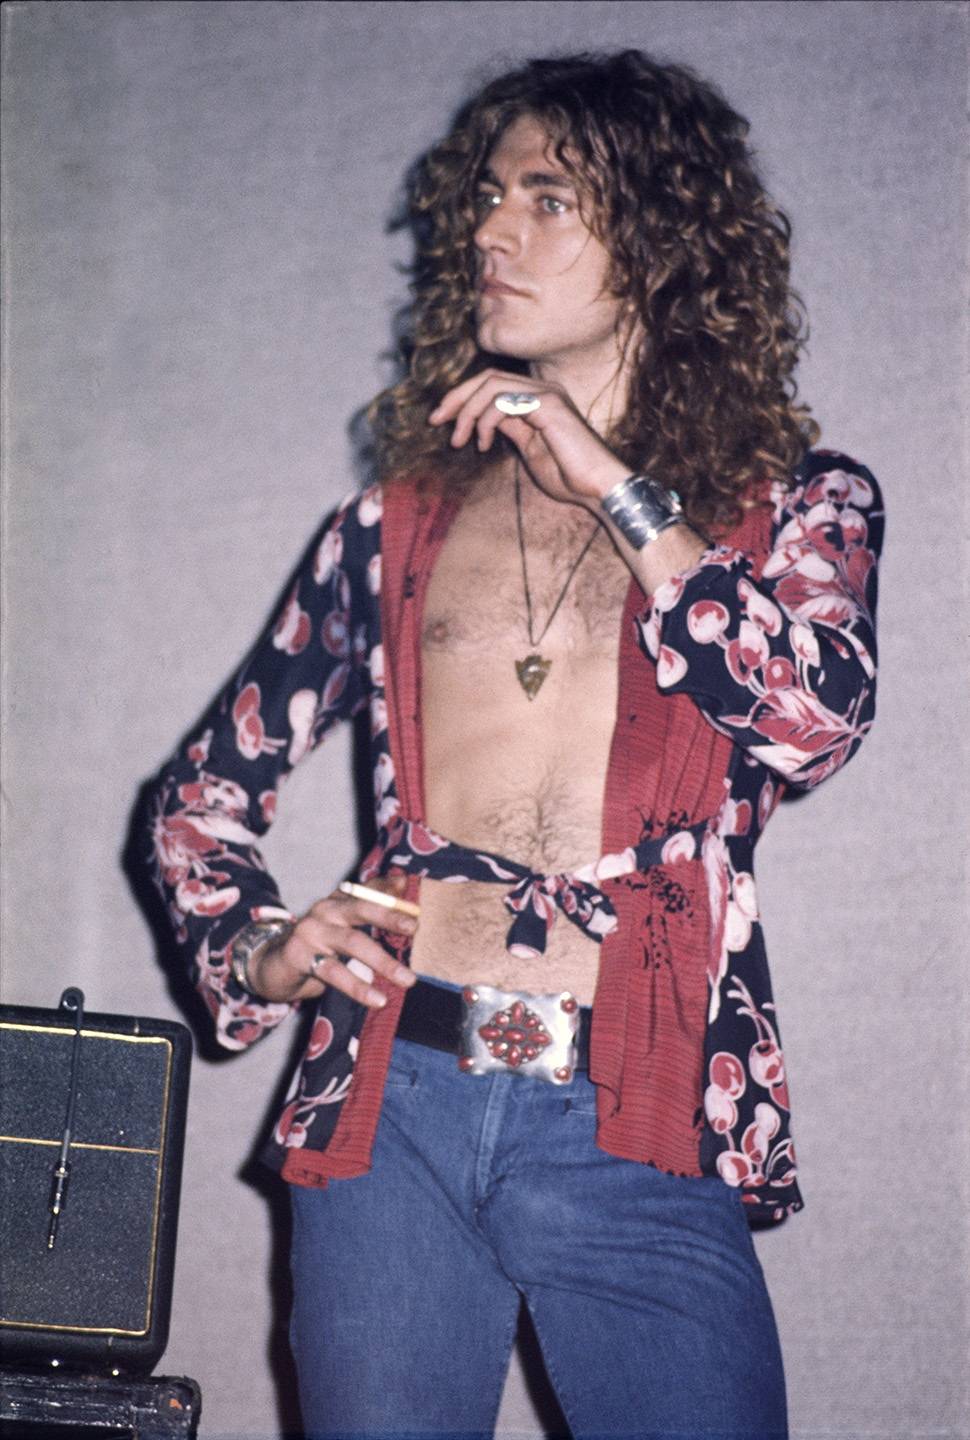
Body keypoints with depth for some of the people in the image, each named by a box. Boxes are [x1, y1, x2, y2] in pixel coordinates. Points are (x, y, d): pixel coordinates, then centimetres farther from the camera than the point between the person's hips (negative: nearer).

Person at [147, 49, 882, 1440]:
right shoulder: (402, 521, 14)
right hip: (393, 1114, 2)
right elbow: (206, 789, 18)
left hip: (638, 1142, -2)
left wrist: (615, 491, -10)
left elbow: (818, 721, -14)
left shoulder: (793, 505, 8)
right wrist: (255, 950, -1)